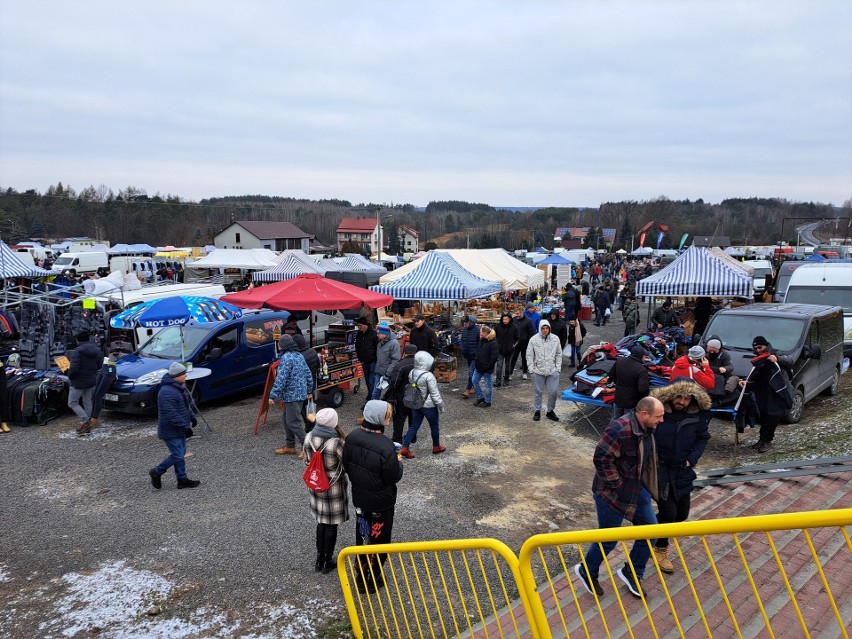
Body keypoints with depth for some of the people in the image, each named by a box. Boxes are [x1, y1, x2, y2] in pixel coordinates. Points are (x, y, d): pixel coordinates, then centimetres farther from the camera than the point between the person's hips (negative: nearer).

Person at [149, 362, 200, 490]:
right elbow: (171, 414, -29)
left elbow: (187, 404, 21)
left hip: (180, 428, 10)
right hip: (171, 431, -10)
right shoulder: (167, 392, -27)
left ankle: (182, 479, 25)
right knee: (177, 455, -3)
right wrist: (185, 427, -26)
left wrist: (191, 417, 13)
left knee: (180, 454, 15)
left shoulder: (180, 386, 6)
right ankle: (156, 472, 17)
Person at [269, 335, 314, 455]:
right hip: (301, 393, 10)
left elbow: (281, 379, -22)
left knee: (293, 422, -4)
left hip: (292, 395, -10)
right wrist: (309, 391, 25)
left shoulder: (286, 358, -17)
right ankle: (289, 446, 25)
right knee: (286, 419, 18)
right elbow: (308, 374, 17)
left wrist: (273, 396, -20)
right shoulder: (299, 356, 13)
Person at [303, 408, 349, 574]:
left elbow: (307, 461, 5)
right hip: (333, 488, -5)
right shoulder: (336, 442, -26)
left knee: (321, 521, 20)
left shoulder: (309, 438, -8)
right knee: (331, 524, 11)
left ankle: (319, 560, 30)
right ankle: (327, 561, 24)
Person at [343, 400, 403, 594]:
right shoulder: (385, 447, -31)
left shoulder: (352, 437, -11)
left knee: (362, 535, 23)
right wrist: (398, 462, -2)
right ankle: (372, 580, 28)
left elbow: (347, 465, 2)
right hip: (381, 501, -6)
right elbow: (394, 477, -20)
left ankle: (361, 576, 39)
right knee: (378, 539, 14)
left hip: (359, 498, 6)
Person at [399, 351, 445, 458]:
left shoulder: (412, 373, -4)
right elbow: (435, 394, -20)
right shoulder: (428, 376, -25)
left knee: (414, 426, 13)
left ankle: (405, 447, 4)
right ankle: (436, 447, 32)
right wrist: (441, 405, -7)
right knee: (435, 426, 15)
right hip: (429, 406, -6)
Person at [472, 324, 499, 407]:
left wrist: (487, 366, -19)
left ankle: (487, 402, 17)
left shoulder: (493, 343, -19)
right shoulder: (481, 341, 8)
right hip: (479, 366, 9)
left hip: (487, 369, -9)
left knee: (488, 385, 5)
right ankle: (480, 398, 27)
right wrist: (476, 362, 10)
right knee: (474, 381, 13)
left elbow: (494, 357, -22)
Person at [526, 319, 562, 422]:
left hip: (552, 371, 2)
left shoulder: (555, 339, 2)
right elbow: (529, 355, 1)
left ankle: (550, 411, 22)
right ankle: (537, 411, 22)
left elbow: (559, 354, 10)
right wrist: (532, 368, -4)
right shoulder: (534, 340, -5)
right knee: (537, 392, 8)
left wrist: (558, 367, 4)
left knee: (553, 392, 4)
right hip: (538, 371, -2)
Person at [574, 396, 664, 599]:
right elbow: (601, 458, -29)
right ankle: (587, 572, 30)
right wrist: (616, 484, -21)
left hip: (637, 490, 9)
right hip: (613, 493, -9)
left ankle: (632, 573, 30)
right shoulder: (620, 429, -29)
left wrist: (645, 485, 13)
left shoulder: (646, 430, 1)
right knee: (608, 538, 4)